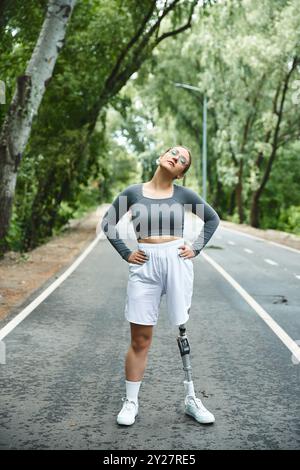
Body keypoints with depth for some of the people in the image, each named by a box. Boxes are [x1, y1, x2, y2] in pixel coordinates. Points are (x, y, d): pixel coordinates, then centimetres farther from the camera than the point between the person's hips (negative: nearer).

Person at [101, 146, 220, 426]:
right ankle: (130, 402, 16)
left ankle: (191, 399, 20)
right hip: (145, 266, -1)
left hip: (177, 262, 1)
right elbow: (108, 223, 12)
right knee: (140, 340, 2)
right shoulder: (133, 192, 3)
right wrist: (126, 253, 4)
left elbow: (212, 218, 17)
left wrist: (196, 247, 7)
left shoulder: (184, 195, 4)